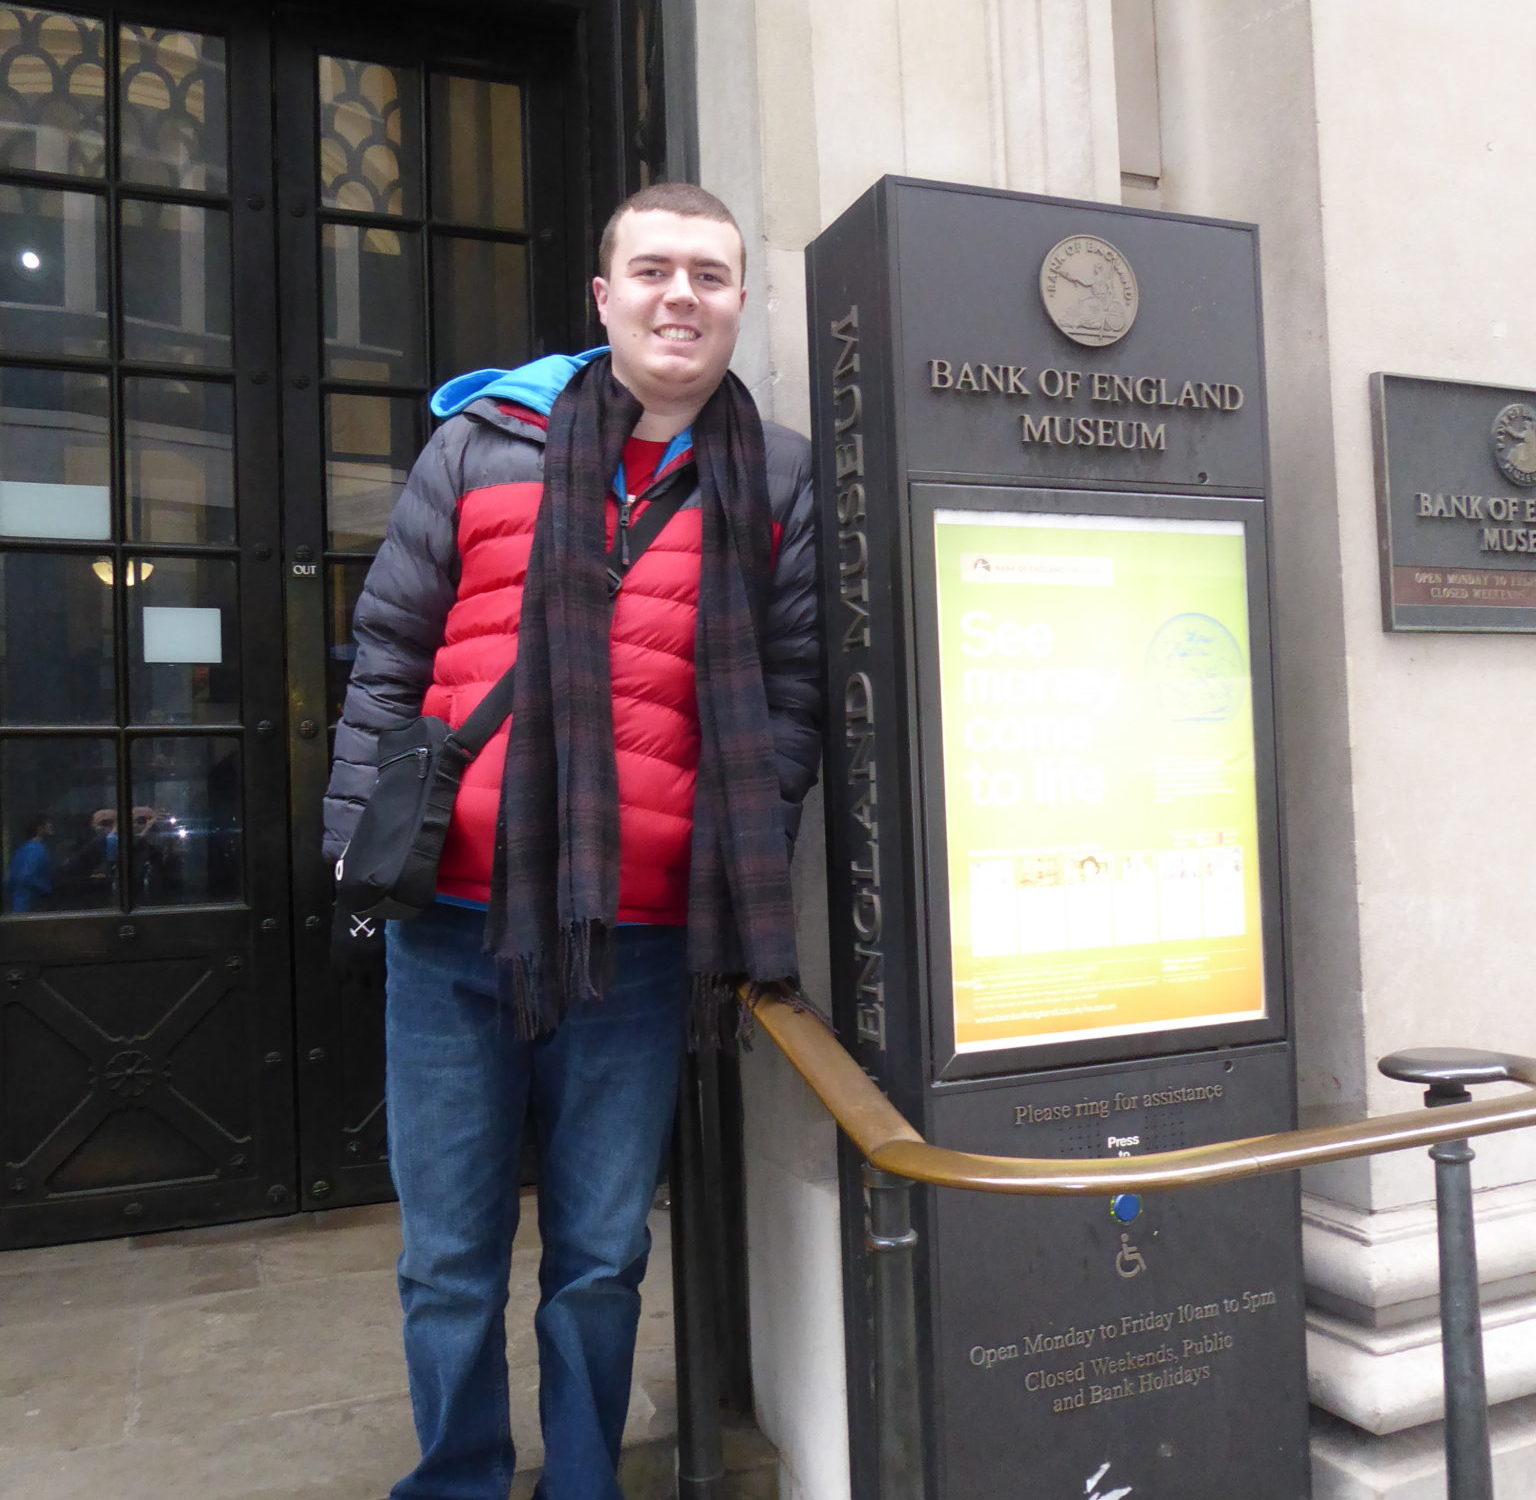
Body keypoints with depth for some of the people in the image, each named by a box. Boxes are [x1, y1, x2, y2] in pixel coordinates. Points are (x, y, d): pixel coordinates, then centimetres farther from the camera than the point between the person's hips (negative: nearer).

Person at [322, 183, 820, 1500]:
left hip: (644, 942, 0)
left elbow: (788, 693, 7)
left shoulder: (778, 484, 8)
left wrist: (749, 877, -2)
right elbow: (390, 655, 8)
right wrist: (360, 840, 2)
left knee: (601, 1264, 13)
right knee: (450, 1268, 13)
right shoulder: (483, 442, 8)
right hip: (456, 920, 1)